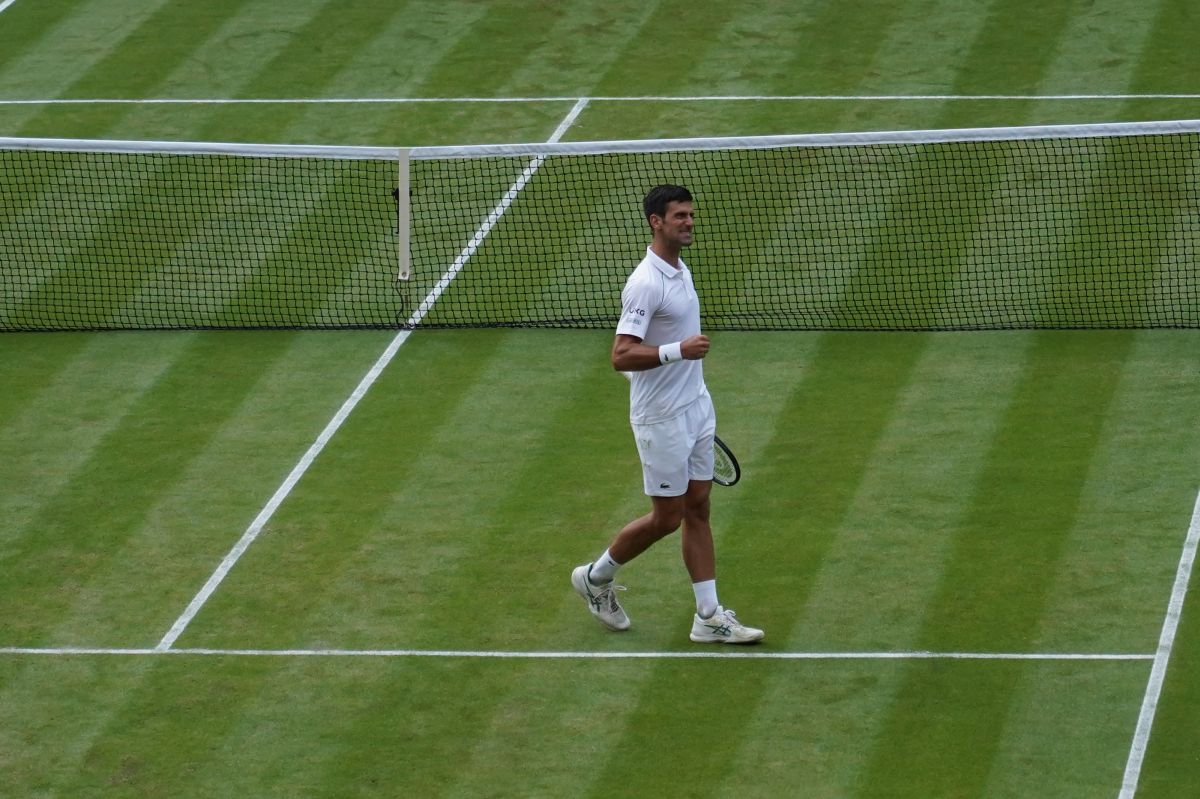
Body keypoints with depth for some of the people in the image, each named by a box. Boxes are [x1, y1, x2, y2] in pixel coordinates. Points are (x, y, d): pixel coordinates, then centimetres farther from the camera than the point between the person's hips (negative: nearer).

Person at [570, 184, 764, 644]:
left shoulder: (680, 271, 9)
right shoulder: (646, 283, -21)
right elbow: (621, 356, -26)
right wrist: (677, 351, -36)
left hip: (696, 409, 9)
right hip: (661, 418, -9)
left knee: (698, 508, 8)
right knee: (667, 517, 1)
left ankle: (709, 618, 9)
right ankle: (596, 576, 22)